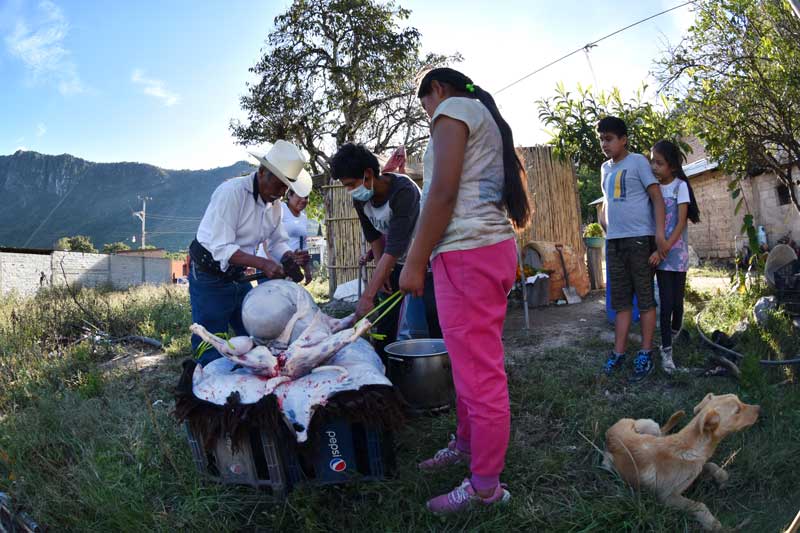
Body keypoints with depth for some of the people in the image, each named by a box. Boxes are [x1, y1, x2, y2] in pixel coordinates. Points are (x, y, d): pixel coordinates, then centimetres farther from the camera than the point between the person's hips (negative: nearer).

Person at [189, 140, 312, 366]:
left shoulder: (274, 203, 3)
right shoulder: (232, 192, -22)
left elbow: (278, 243, 9)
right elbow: (221, 248, -26)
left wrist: (290, 258, -14)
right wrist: (263, 264, -34)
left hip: (238, 279, 8)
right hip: (209, 280, -8)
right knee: (213, 355, -1)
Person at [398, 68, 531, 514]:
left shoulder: (451, 109, -3)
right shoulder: (484, 115, 25)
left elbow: (443, 193, -15)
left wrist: (415, 263, -13)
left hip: (467, 253, -10)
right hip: (492, 246, 11)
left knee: (478, 370, -4)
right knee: (471, 360, 19)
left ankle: (486, 488, 8)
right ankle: (467, 443, 35)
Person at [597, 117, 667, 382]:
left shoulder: (637, 161, -2)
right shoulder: (605, 168, 17)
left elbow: (656, 196, -7)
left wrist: (660, 233, -15)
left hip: (639, 238, -6)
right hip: (613, 240, 6)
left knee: (645, 297, 0)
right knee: (620, 299, 8)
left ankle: (646, 354, 6)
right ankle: (619, 352, 12)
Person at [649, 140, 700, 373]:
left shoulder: (680, 186, -6)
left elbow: (681, 223, -12)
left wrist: (663, 250, -20)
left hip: (677, 253, -2)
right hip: (659, 253, 2)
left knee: (676, 300, 4)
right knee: (666, 301, -2)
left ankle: (674, 332, 32)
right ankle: (666, 350, 3)